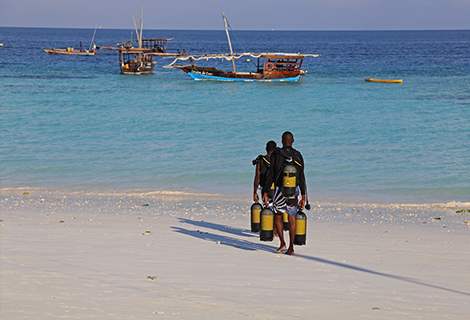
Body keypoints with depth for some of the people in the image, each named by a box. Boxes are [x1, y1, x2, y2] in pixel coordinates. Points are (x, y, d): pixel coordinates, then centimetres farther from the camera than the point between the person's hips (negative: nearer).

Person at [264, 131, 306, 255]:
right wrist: (303, 196, 6)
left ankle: (282, 243, 2)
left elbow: (270, 174, -6)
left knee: (277, 215, 15)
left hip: (280, 189, -2)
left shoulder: (276, 154, -5)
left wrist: (265, 191, 0)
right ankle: (291, 248, 2)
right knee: (292, 219, 6)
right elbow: (301, 177, 2)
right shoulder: (298, 156, 2)